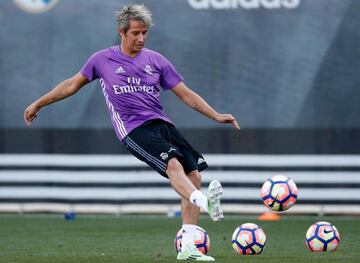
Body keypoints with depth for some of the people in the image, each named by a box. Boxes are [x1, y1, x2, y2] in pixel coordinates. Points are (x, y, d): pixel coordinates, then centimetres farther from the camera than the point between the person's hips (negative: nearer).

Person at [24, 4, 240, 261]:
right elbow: (73, 84, 20)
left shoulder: (155, 60, 13)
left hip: (162, 123, 5)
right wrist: (38, 104, 24)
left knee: (194, 175, -9)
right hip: (134, 130, -5)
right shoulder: (103, 59, 7)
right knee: (173, 164, -31)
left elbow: (186, 94, 15)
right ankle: (204, 201, -60)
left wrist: (216, 115, 6)